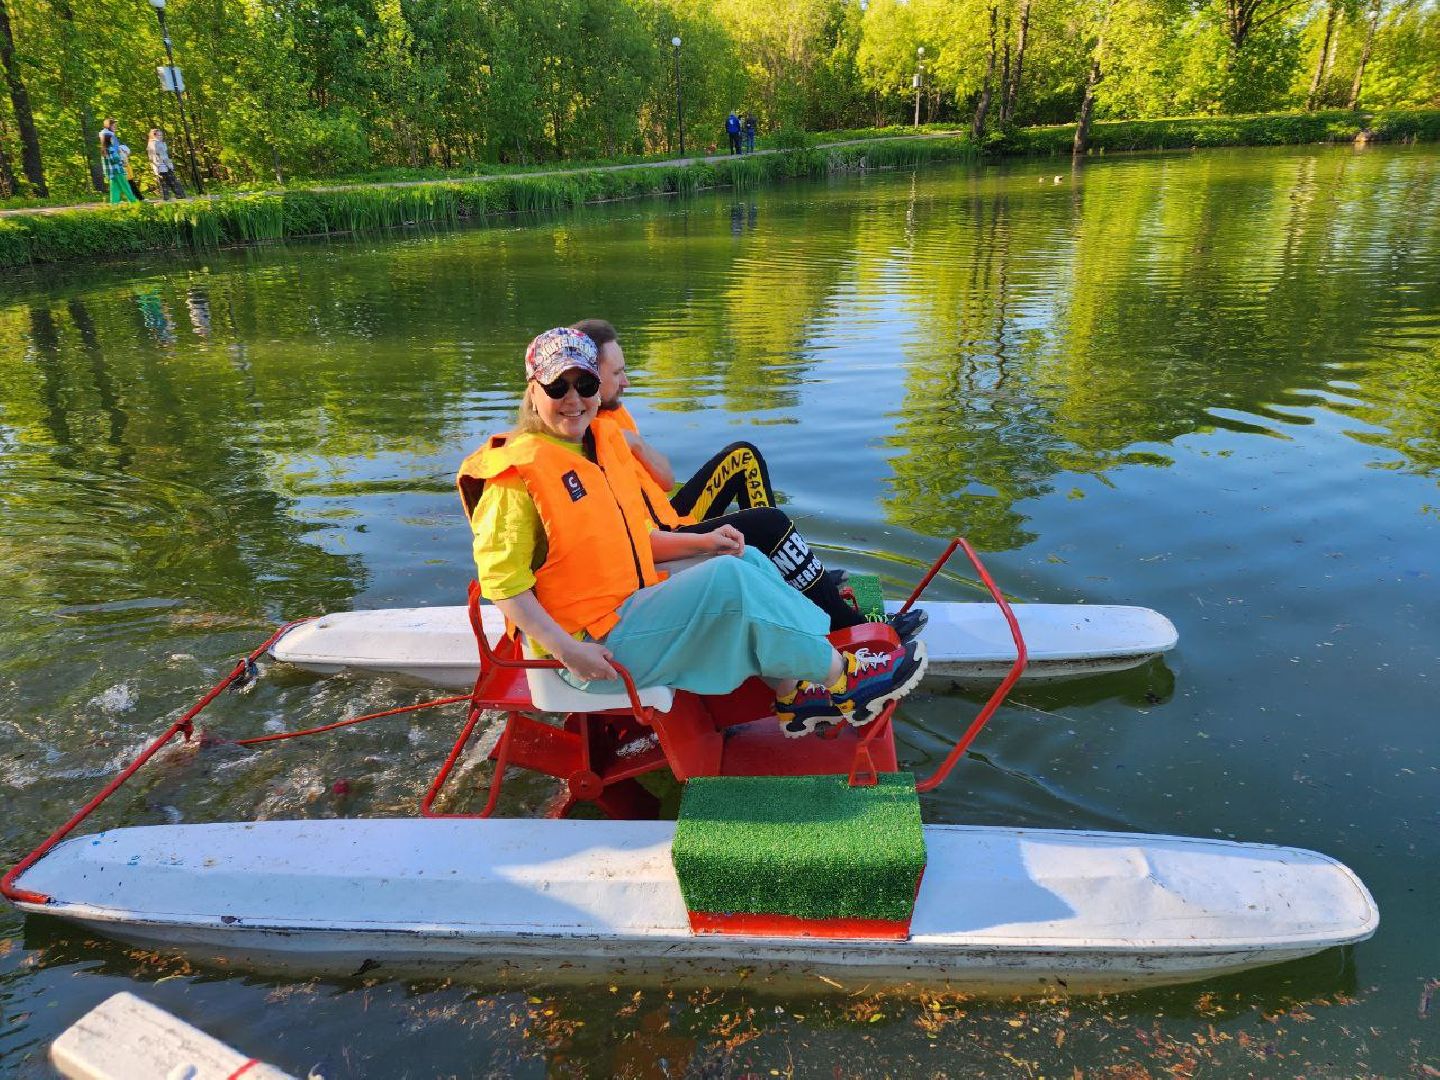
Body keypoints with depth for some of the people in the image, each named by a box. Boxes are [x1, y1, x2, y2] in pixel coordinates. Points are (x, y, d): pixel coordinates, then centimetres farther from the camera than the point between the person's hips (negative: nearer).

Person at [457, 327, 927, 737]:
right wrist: (567, 650, -26)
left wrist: (701, 542, 4)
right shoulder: (518, 472, -16)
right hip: (595, 644, -9)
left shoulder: (604, 443, 10)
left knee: (748, 559, 2)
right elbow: (501, 581, -20)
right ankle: (842, 679, -6)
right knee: (728, 576, -20)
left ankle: (792, 695, 2)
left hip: (633, 602, 9)